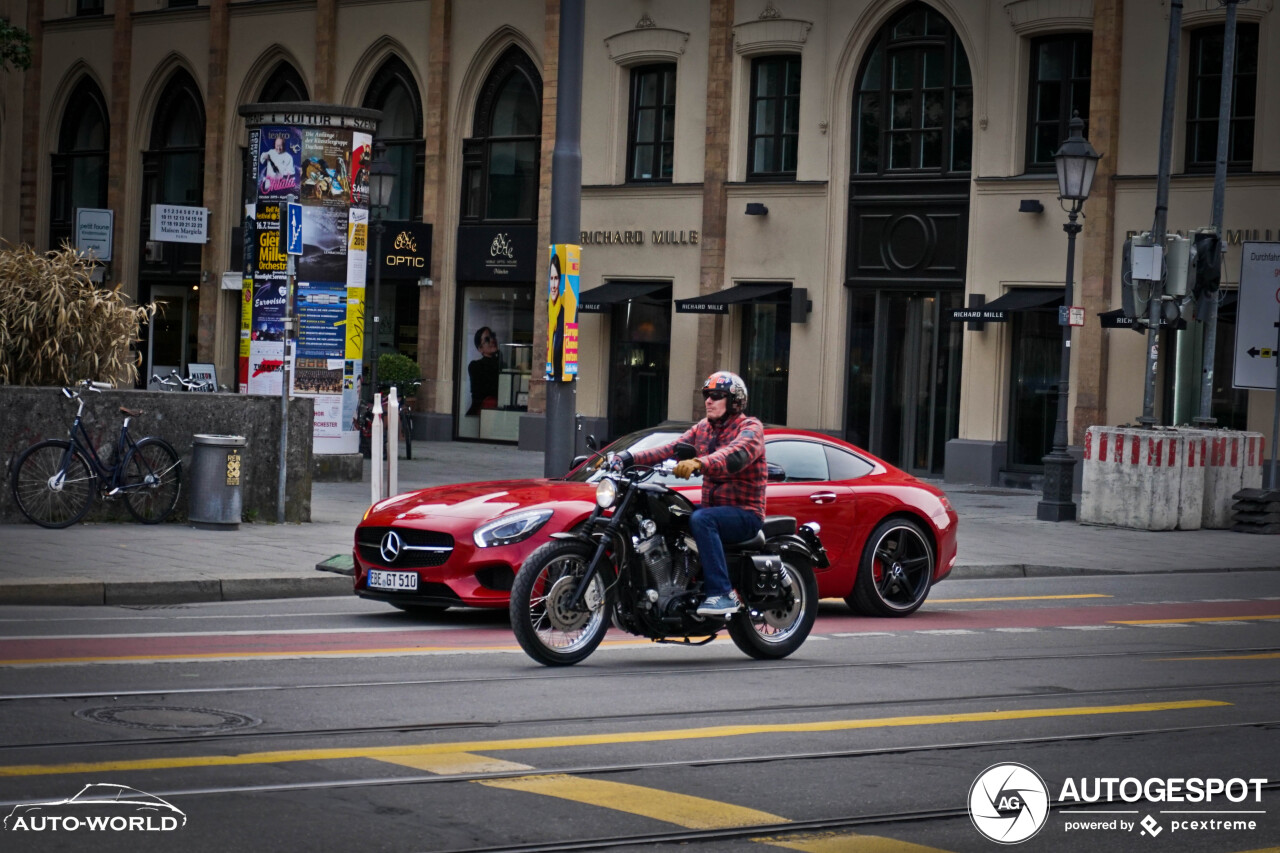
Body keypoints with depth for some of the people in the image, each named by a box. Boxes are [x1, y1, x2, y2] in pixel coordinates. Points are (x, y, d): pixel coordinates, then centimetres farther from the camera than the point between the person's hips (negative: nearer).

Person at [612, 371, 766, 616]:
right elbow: (670, 449, 1)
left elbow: (735, 455, -30)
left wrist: (699, 463, -49)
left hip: (745, 512, -7)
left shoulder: (750, 427, -8)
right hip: (711, 507, 7)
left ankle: (722, 594, -37)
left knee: (701, 520, -35)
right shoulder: (702, 428, 14)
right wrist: (627, 458, -14)